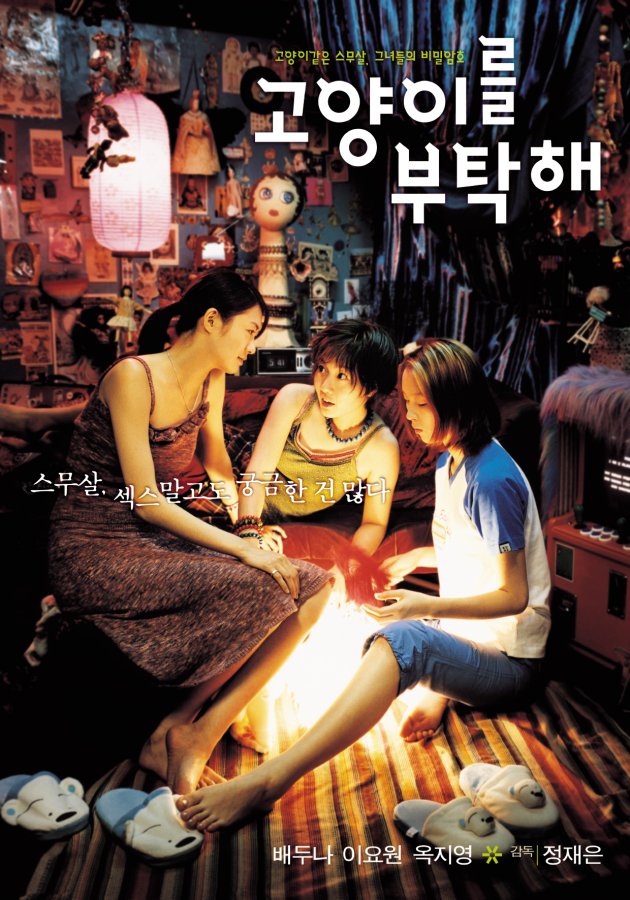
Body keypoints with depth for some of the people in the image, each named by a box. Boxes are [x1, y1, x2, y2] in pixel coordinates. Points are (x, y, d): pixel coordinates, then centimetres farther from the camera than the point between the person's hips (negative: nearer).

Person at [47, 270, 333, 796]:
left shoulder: (212, 382, 8)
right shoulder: (133, 377, -15)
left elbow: (217, 465, 22)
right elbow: (146, 501, -20)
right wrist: (242, 549, -23)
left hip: (155, 538, 8)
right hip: (95, 552, -7)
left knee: (313, 587, -12)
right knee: (255, 589, -29)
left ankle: (191, 735, -8)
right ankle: (185, 731, -3)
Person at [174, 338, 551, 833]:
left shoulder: (492, 480, -22)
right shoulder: (448, 462, 6)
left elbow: (514, 596, -19)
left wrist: (426, 606, -26)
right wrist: (416, 557, 4)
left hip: (509, 661, -9)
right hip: (464, 638, 10)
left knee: (402, 638, -39)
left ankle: (266, 782, -45)